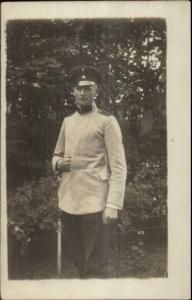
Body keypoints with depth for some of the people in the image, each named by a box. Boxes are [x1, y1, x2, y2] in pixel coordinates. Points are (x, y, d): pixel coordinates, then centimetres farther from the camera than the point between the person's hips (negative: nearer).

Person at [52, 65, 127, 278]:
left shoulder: (107, 121, -5)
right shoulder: (67, 121, 14)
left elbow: (118, 167, -10)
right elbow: (56, 155, 24)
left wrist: (113, 205, -18)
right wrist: (58, 163, 0)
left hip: (95, 203, -6)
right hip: (68, 202, 6)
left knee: (99, 267, 0)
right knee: (79, 262, 18)